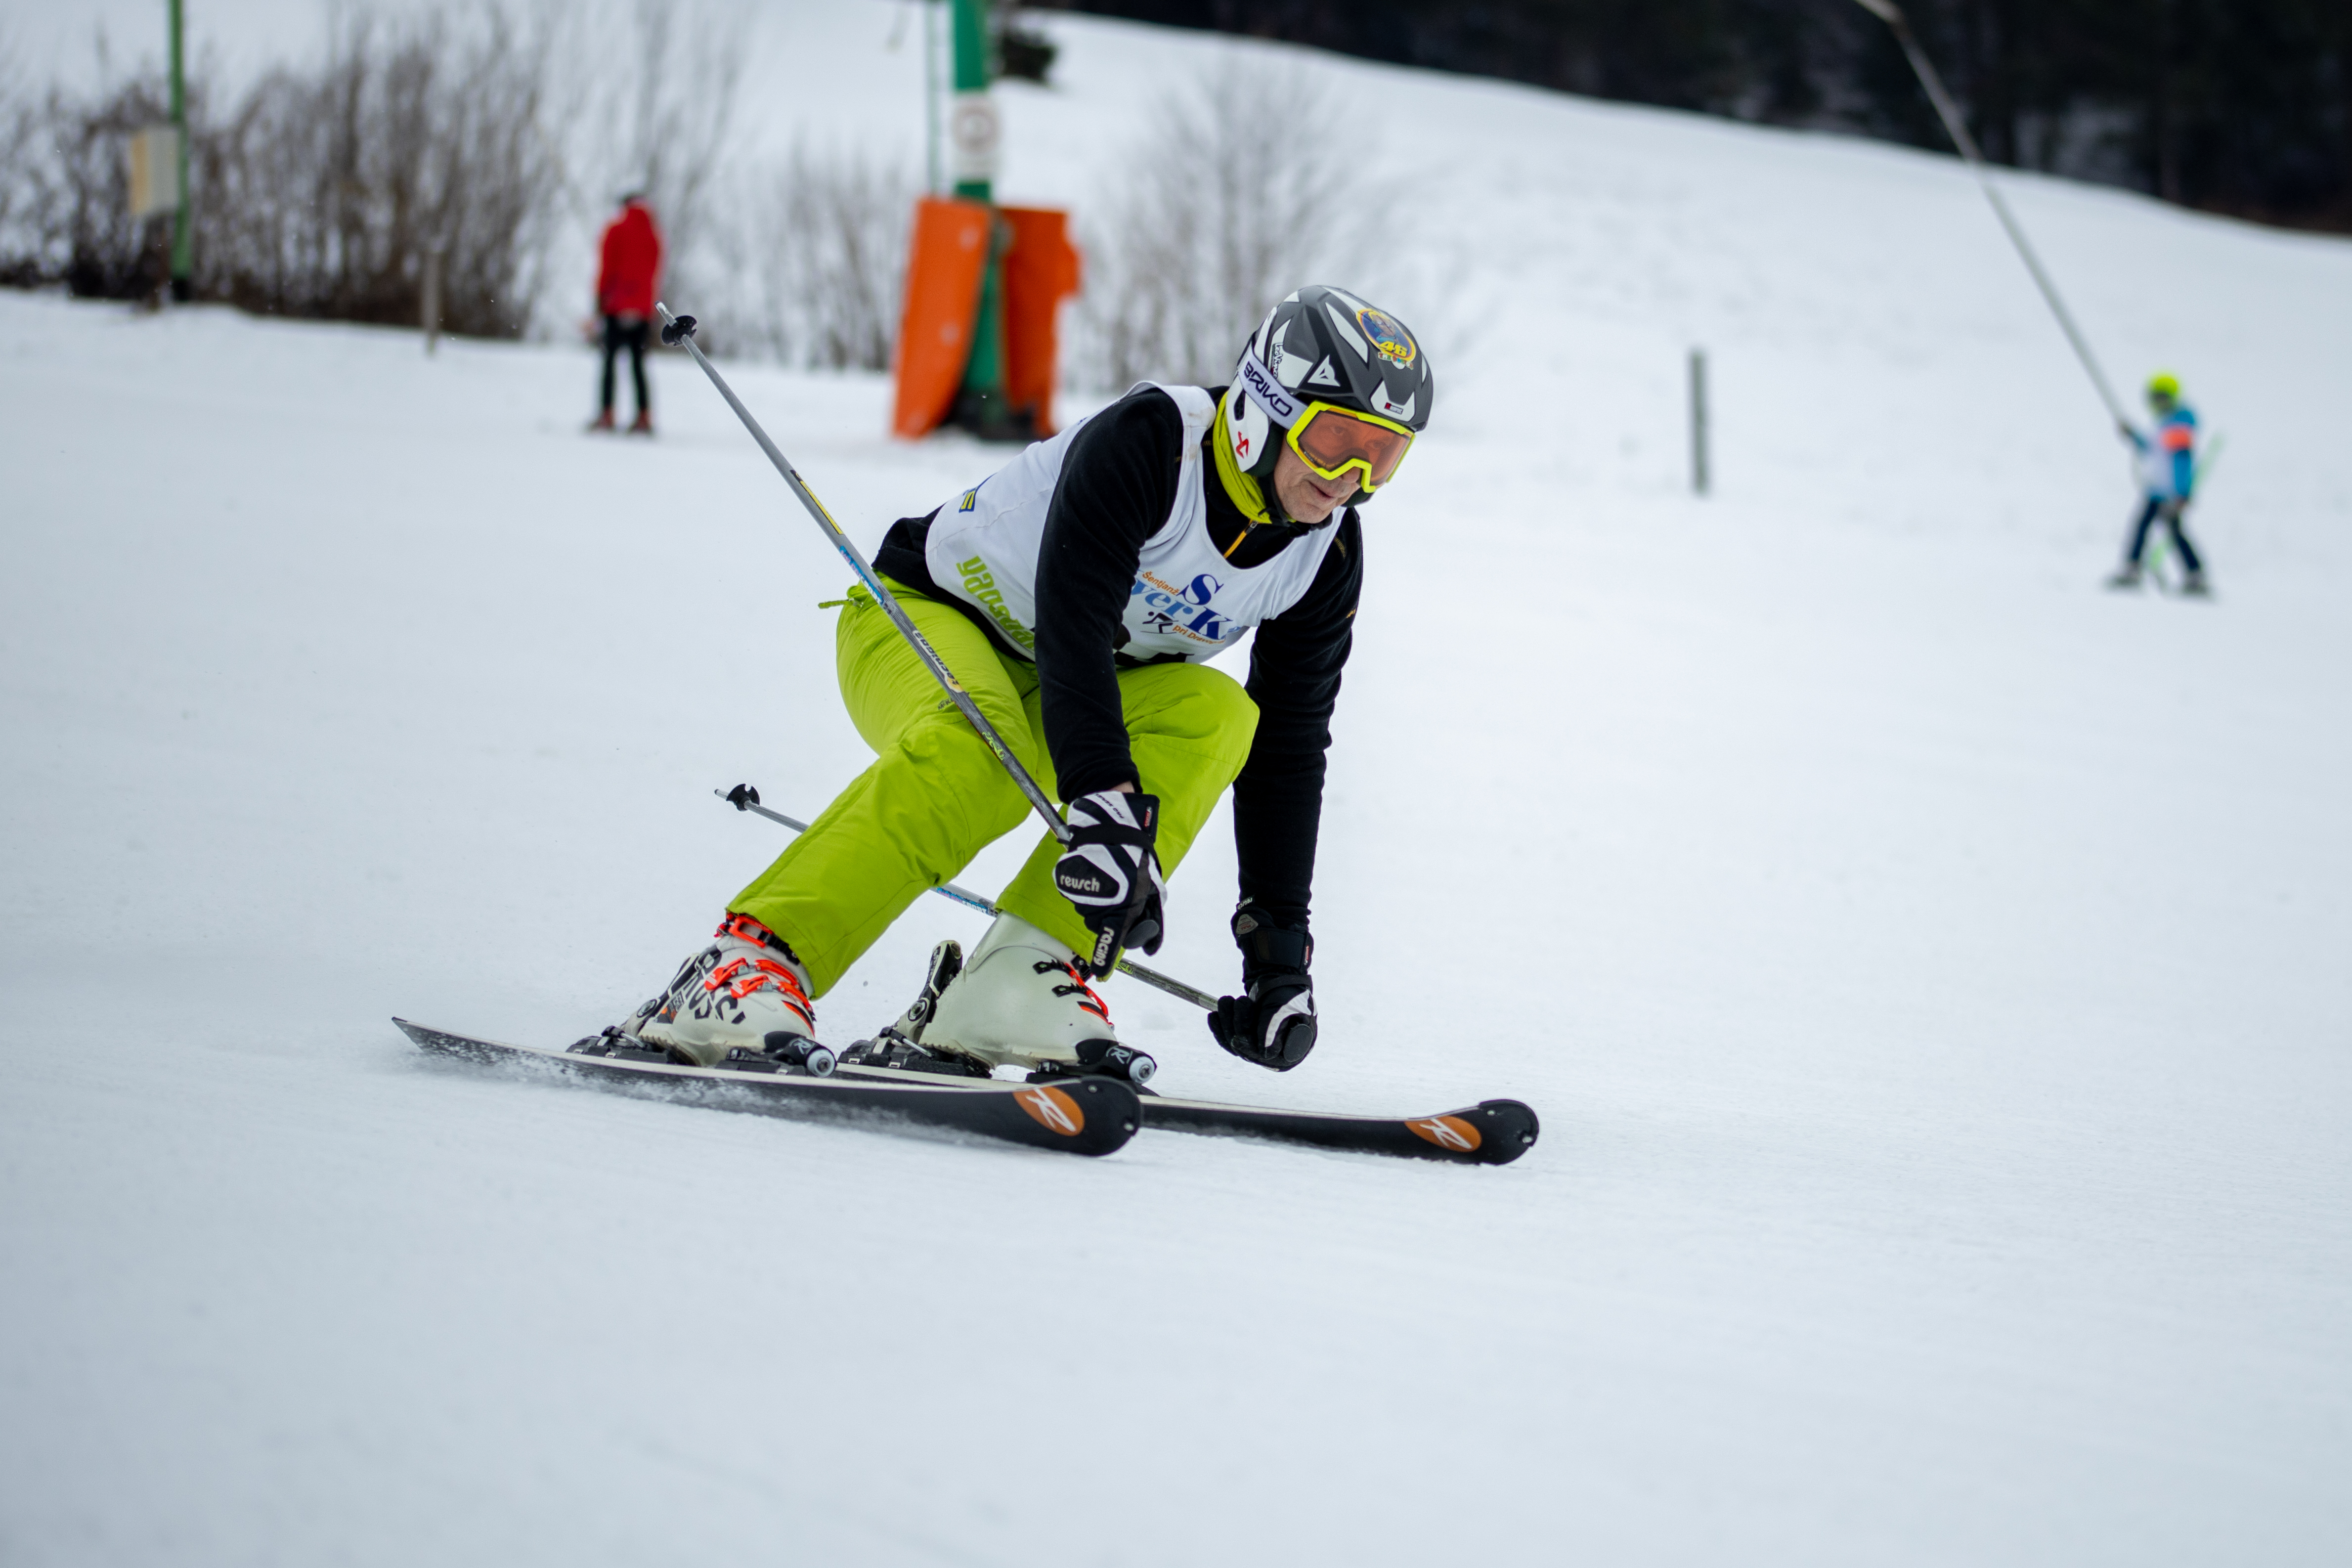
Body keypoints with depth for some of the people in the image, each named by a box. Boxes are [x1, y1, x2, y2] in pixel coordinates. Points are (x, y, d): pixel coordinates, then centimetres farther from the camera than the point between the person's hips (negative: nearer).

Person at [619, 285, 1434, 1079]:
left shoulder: (1327, 556, -8)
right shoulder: (1148, 441, -27)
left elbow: (1289, 747, -1)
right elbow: (1072, 623, -36)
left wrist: (1280, 944, -6)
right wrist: (1106, 806, -48)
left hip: (1074, 695, 6)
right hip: (922, 622, -6)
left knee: (1213, 715, -25)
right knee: (977, 749, -39)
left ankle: (1024, 970, -32)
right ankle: (753, 955, -37)